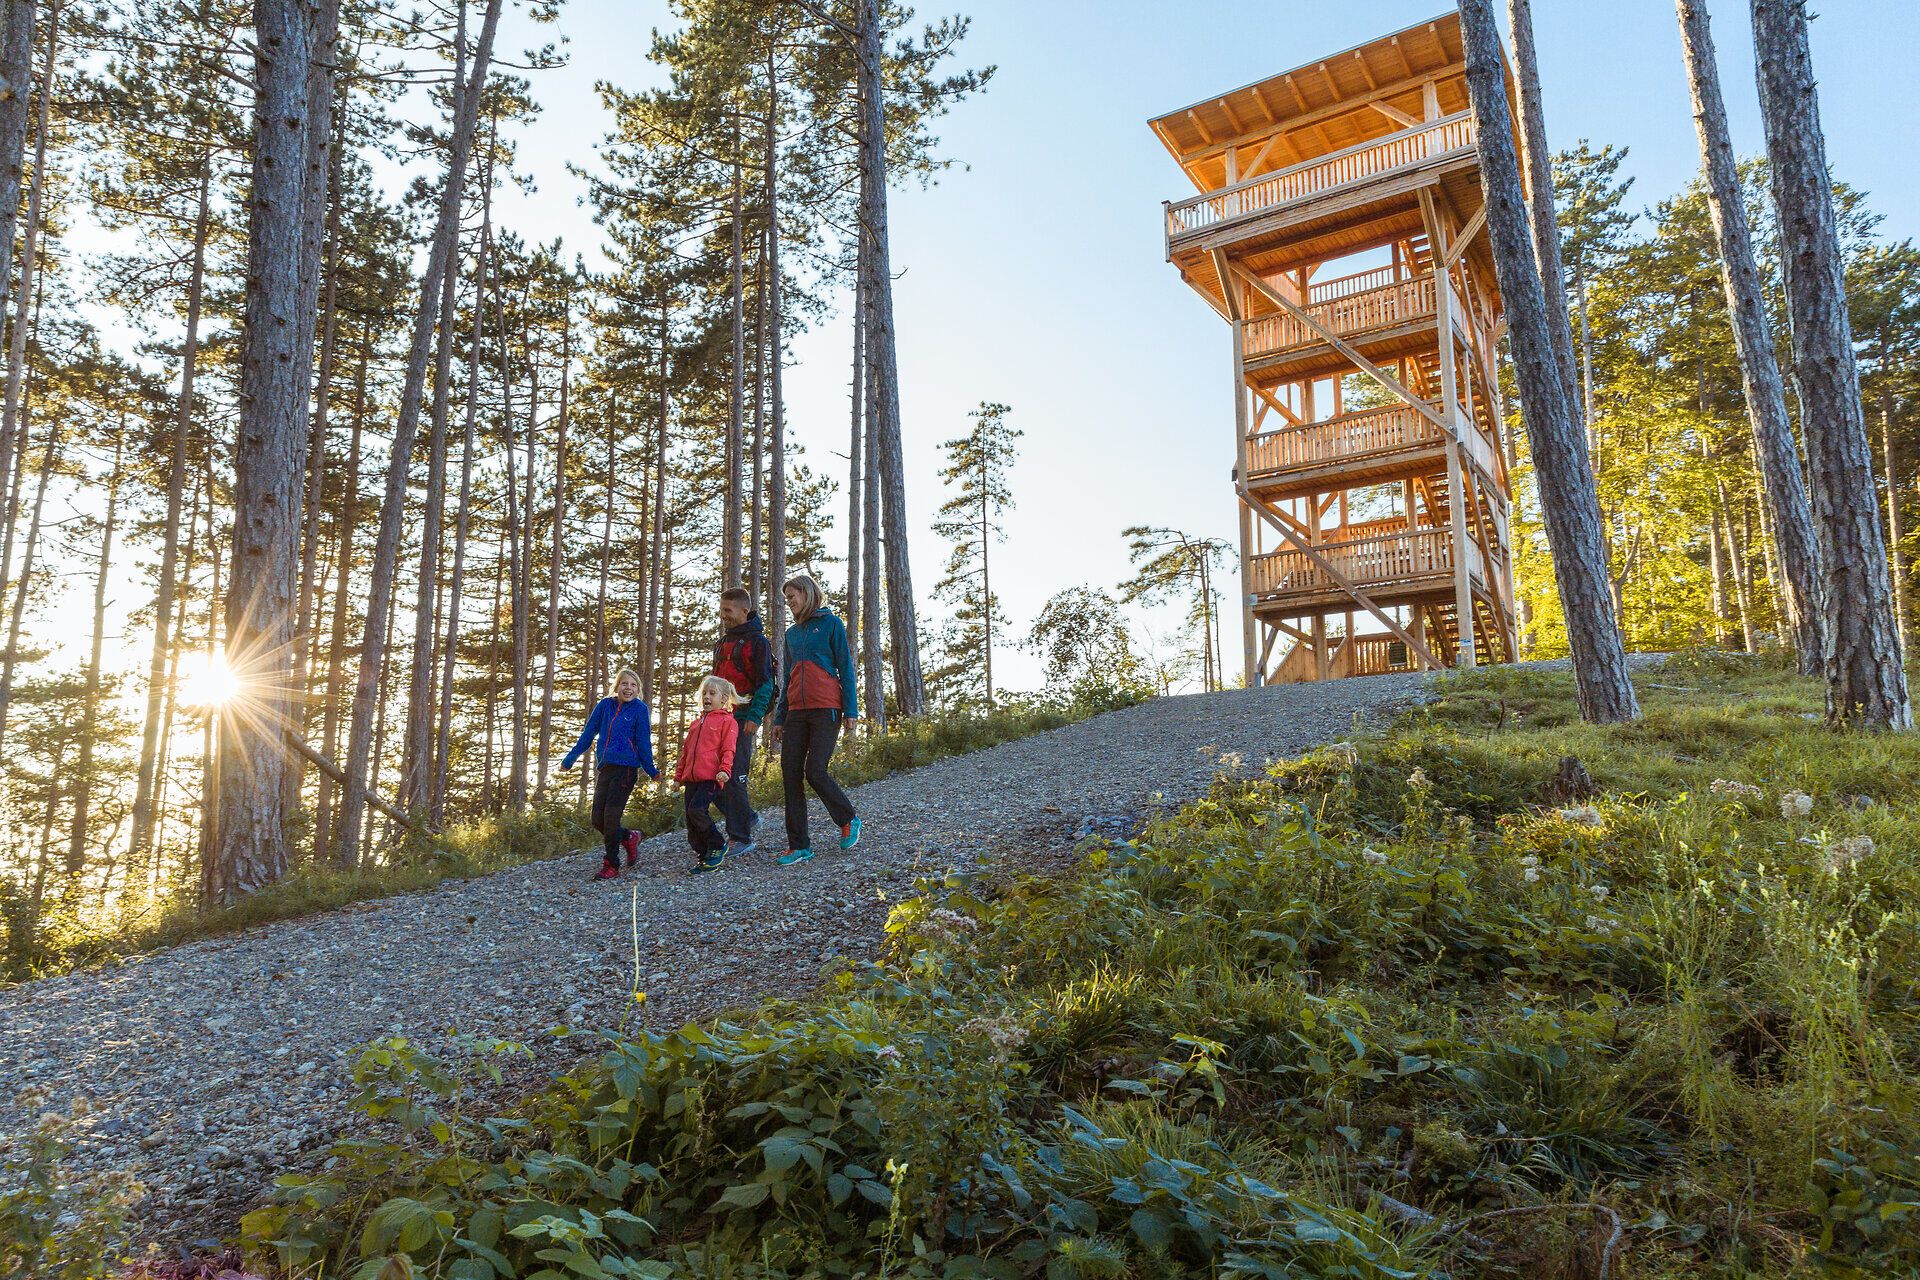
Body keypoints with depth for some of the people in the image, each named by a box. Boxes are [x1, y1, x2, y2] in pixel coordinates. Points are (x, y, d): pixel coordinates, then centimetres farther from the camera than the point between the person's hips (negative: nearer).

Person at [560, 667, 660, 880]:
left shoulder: (640, 709, -2)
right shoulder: (605, 705, 9)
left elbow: (644, 742, -2)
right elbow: (588, 734, 14)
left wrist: (651, 771, -4)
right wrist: (569, 759, 15)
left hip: (626, 769, -5)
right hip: (604, 769, 5)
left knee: (611, 817, -9)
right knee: (598, 820, 3)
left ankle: (611, 865, 4)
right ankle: (629, 838, 29)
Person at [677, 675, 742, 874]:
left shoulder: (727, 721, 1)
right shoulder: (696, 724, 23)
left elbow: (728, 749, -8)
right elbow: (685, 751, 26)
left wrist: (725, 769, -22)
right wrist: (679, 775, 23)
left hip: (711, 777, -8)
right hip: (691, 779, 8)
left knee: (697, 809, -23)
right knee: (691, 822, 5)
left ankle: (718, 845, -4)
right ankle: (705, 857, 16)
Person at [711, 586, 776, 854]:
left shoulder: (756, 641, -6)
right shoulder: (722, 642, 19)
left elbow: (765, 683, -12)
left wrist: (754, 716, -20)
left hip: (742, 719, -8)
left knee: (732, 776, -10)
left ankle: (741, 838, -3)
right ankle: (747, 817, 21)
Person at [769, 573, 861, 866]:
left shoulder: (831, 624, 2)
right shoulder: (791, 633, 19)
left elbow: (846, 668, -1)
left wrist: (851, 711, -8)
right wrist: (779, 719, 17)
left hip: (826, 709, -6)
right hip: (796, 712, 6)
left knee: (815, 772, -14)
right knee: (790, 776, -2)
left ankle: (849, 820, 12)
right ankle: (799, 846, 5)